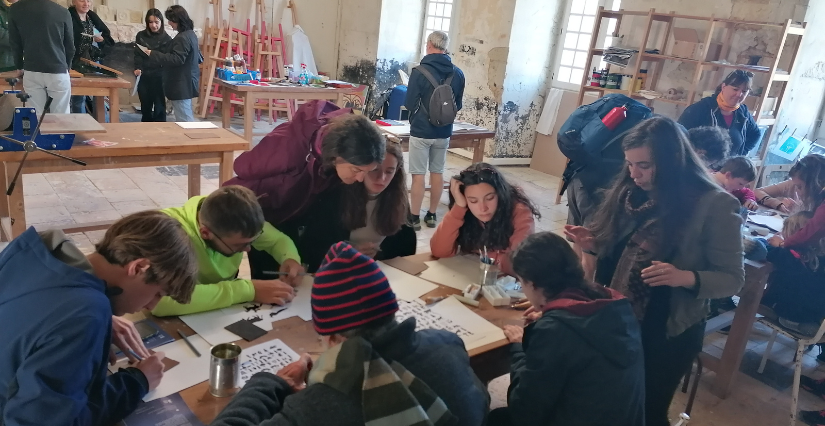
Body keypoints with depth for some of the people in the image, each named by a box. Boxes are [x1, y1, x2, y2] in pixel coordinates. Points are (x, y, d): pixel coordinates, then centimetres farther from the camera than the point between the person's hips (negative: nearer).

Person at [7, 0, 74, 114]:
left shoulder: (15, 9, 3)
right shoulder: (63, 12, -3)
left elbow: (15, 44, 9)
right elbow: (70, 46, 5)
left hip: (31, 72, 2)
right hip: (58, 72, -2)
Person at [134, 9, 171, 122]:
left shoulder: (166, 39, -3)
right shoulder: (141, 36, 6)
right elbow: (137, 55, 6)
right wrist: (138, 68, -10)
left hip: (159, 77, -3)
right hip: (144, 77, 3)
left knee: (159, 106, 3)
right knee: (145, 105, 12)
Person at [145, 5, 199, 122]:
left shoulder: (182, 38, -19)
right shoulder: (191, 34, 13)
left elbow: (176, 59, -24)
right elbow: (199, 58, 21)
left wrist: (154, 54, -19)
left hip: (181, 84, -11)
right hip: (186, 82, 11)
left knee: (183, 120, -6)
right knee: (187, 118, 16)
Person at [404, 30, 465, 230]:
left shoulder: (420, 71, -13)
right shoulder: (458, 74, 0)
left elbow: (409, 104, -9)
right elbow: (458, 105, 9)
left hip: (421, 131, -4)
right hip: (444, 132, 4)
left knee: (418, 175, 3)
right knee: (437, 173, 13)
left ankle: (414, 217, 10)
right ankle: (431, 215, 22)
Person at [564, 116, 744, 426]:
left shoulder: (714, 205, -17)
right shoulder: (630, 192, -2)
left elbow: (733, 278, -13)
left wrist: (686, 278, -30)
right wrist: (594, 245, -11)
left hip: (667, 333, -4)